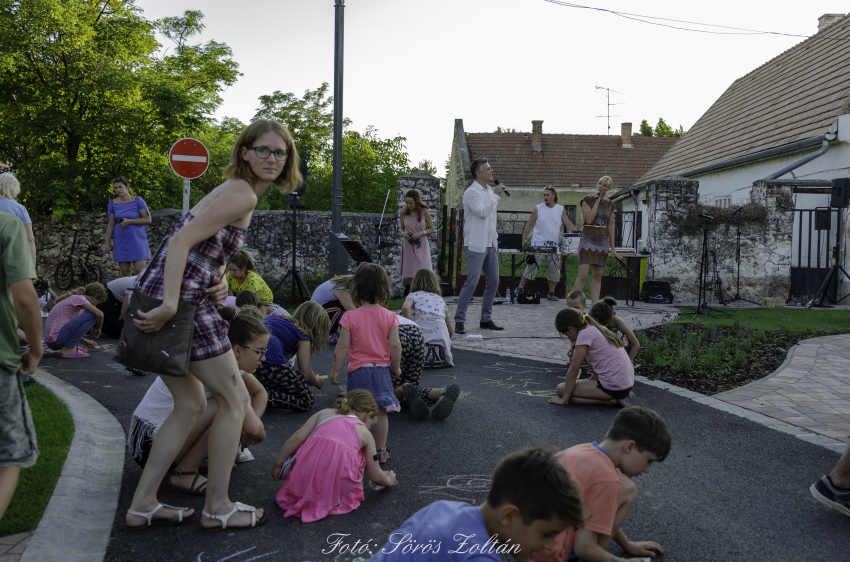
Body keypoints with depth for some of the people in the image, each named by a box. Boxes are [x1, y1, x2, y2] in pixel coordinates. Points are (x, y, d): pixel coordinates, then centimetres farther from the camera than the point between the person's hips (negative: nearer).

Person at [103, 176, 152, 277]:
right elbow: (110, 225, 12)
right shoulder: (113, 203, 7)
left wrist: (129, 221, -13)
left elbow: (148, 219, -6)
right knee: (125, 271, 2)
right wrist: (107, 243, 10)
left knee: (140, 271, -9)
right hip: (121, 242, 3)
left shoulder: (137, 200, -2)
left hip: (137, 240, -3)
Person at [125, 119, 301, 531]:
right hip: (183, 301, -10)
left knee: (191, 405, 18)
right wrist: (169, 305, -26)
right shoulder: (242, 196, -12)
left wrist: (217, 278, 5)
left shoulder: (234, 190, 19)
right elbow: (181, 241, -22)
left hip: (160, 297, 10)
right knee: (234, 400, 4)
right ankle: (217, 508, 15)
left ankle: (142, 505, 22)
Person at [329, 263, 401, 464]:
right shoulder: (389, 317, -5)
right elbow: (395, 346, -6)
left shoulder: (350, 316, -10)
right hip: (382, 370, 2)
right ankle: (381, 451, 17)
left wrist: (335, 371, 1)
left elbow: (342, 347, -9)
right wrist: (396, 367, 10)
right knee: (380, 412, 10)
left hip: (358, 371, -2)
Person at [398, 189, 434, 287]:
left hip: (421, 246, -2)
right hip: (408, 246, 2)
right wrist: (403, 233, -12)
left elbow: (432, 229, 2)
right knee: (410, 275, 5)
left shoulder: (424, 212, -8)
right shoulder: (403, 211, -3)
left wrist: (421, 233, -16)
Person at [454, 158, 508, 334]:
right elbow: (482, 212, -25)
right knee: (472, 282, -11)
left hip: (489, 245, 8)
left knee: (493, 281, 8)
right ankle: (459, 321, -4)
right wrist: (496, 195, -17)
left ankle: (486, 319, 17)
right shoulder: (471, 192, -10)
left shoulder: (489, 191, 16)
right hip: (475, 245, -8)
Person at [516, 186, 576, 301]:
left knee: (554, 270, 3)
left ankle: (551, 293, 14)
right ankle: (520, 288, 0)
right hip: (538, 244, -3)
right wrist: (522, 241, 1)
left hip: (553, 245, 3)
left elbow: (569, 225, 8)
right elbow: (529, 226, 4)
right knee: (531, 267, -9)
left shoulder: (561, 210, 6)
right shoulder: (538, 209, 0)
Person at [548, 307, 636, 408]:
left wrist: (564, 399, -4)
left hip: (615, 387, -9)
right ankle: (622, 396, 10)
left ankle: (609, 401, -8)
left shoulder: (585, 334, -12)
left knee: (561, 389, -3)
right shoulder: (598, 328, 14)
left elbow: (573, 370, -9)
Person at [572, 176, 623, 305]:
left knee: (597, 276, 5)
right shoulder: (587, 200, -2)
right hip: (588, 240, -4)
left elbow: (610, 226, 14)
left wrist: (613, 248, 12)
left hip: (602, 241, 5)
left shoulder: (610, 204, 11)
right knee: (582, 276, -10)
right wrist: (597, 201, -13)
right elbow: (589, 219, -16)